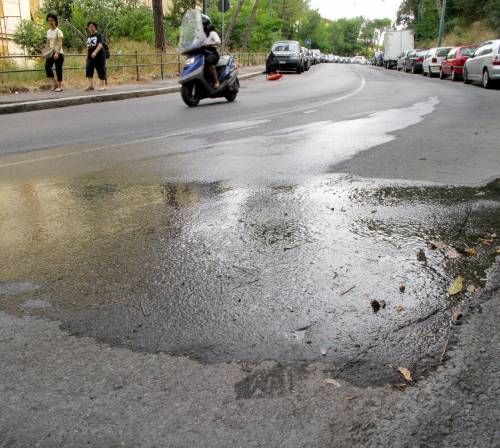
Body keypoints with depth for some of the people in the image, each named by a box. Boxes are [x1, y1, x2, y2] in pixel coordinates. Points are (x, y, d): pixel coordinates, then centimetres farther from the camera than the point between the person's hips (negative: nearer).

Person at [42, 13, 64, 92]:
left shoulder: (58, 31, -8)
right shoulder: (48, 31, 13)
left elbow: (60, 43, -18)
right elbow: (47, 43, 18)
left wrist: (56, 53, -28)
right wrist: (45, 52, 11)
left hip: (58, 53, -7)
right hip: (51, 53, 7)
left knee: (58, 69, -4)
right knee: (47, 67, -2)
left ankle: (60, 86, 5)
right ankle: (55, 83, 11)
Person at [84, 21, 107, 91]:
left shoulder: (99, 35, -5)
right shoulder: (89, 36, 15)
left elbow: (100, 44, -19)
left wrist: (95, 52, -32)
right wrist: (87, 55, 20)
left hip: (99, 56, -5)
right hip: (90, 57, 6)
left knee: (101, 71, -2)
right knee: (88, 70, -8)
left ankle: (103, 86, 7)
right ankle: (90, 85, -3)